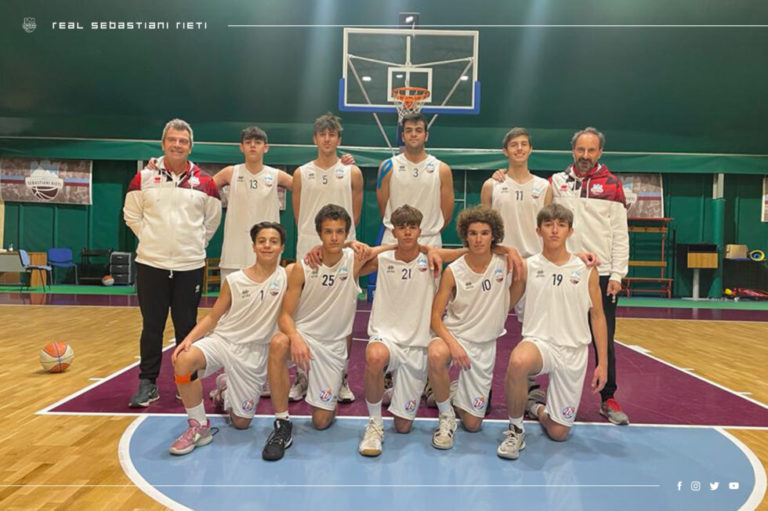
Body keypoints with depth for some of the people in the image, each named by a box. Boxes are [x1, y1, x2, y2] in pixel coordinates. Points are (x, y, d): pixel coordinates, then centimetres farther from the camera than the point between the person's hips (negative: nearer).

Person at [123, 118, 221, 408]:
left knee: (187, 327, 8)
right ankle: (147, 384, 19)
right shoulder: (144, 178, 2)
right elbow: (131, 215, 11)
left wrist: (195, 244, 6)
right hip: (151, 264, 0)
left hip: (190, 266, 0)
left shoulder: (205, 183, 2)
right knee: (152, 327, 7)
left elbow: (212, 220, 12)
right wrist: (152, 240, 5)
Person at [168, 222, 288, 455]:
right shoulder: (234, 280, -1)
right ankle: (199, 427, -10)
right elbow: (213, 317, 3)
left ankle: (225, 388, 42)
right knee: (183, 359, -33)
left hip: (254, 354, 0)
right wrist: (189, 339, -11)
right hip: (222, 340, 1)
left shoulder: (288, 277, -6)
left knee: (241, 422, 7)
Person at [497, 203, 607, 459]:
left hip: (573, 352, 2)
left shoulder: (586, 269, 2)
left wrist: (602, 363, 4)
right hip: (538, 342, -1)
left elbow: (597, 316, 6)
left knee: (559, 433, 3)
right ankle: (515, 429, -14)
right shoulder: (527, 267, 0)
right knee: (518, 361, -40)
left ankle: (536, 405, 40)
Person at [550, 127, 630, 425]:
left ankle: (608, 399, 17)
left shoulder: (612, 185, 4)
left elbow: (620, 233, 1)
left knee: (604, 340, 4)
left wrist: (617, 274, -6)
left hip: (602, 274, -1)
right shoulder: (557, 182, 8)